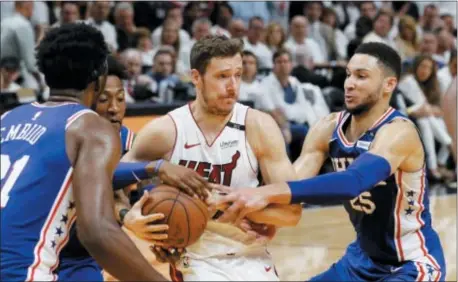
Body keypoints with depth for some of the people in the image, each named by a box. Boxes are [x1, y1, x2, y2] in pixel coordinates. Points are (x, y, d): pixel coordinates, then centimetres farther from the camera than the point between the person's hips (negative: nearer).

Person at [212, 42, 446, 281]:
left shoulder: (398, 132, -26)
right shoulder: (330, 128, -4)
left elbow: (354, 182, -44)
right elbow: (292, 180, -10)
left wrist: (269, 193, -54)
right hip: (363, 259, 8)